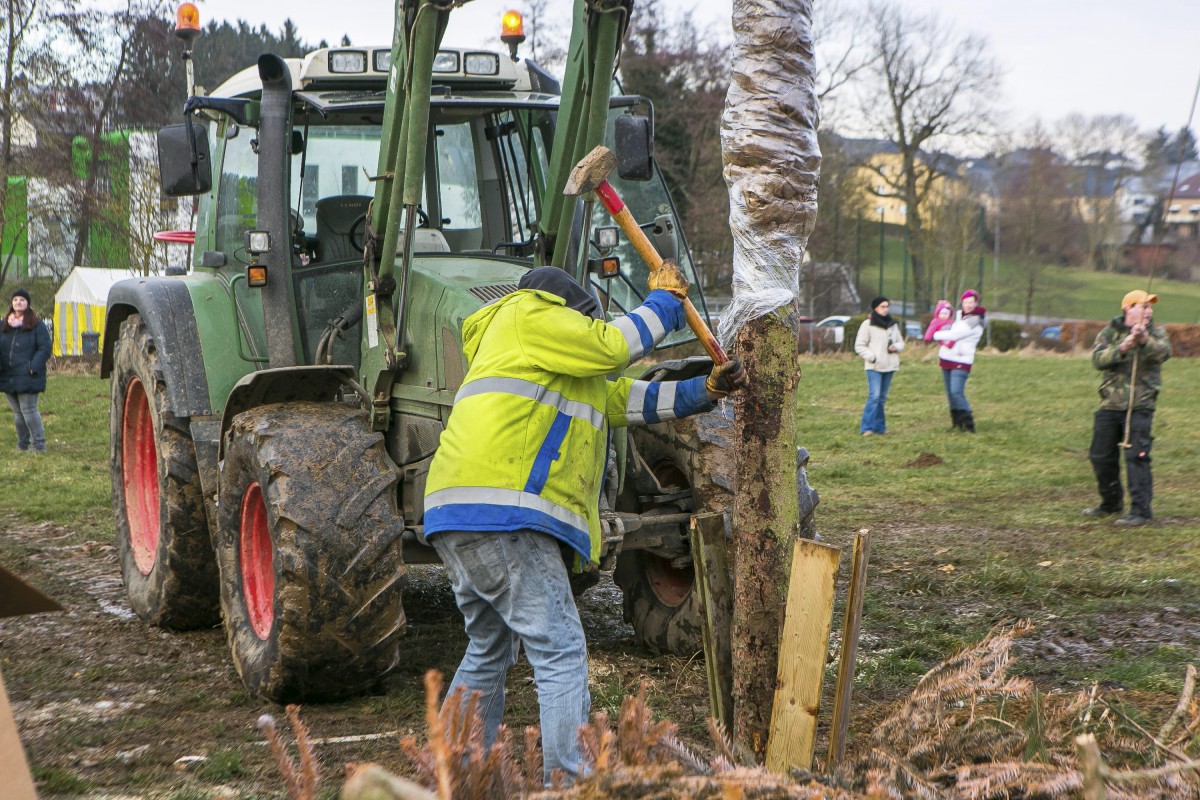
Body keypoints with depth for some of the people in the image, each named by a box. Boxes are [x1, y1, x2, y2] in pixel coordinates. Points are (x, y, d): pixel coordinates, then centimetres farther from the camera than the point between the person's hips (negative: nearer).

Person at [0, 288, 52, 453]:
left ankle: (39, 444, -1)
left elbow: (45, 348, -7)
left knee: (28, 409, -9)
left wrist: (33, 367, -17)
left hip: (27, 377, -6)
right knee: (17, 412, 11)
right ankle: (22, 444, 20)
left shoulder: (36, 325, -4)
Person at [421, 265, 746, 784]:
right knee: (559, 652, -11)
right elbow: (614, 347, -1)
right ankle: (567, 780, -17)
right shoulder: (528, 314, 5)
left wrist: (707, 390, 22)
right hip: (499, 513, -11)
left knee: (489, 652, 20)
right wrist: (665, 299, 14)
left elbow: (626, 399, 28)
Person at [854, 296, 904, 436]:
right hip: (874, 366, -5)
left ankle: (879, 427, 14)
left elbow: (901, 342, 18)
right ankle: (866, 427, -13)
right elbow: (859, 346, -4)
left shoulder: (893, 324, 12)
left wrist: (896, 347, -6)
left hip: (889, 366, 5)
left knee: (882, 398, 9)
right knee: (874, 396, -16)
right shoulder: (868, 324, -4)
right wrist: (872, 357, -16)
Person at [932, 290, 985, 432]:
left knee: (957, 393, -19)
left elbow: (953, 335, -17)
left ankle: (968, 424, -14)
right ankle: (957, 423, 18)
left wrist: (936, 335, -3)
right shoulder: (960, 314, 10)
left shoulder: (974, 322, -15)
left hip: (961, 362, -8)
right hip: (947, 359, 8)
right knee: (951, 393, 9)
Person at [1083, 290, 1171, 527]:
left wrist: (1145, 340, -37)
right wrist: (1122, 348, -27)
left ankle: (1141, 510, -9)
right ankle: (1111, 503, 30)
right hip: (1110, 405, 3)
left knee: (1136, 456, -13)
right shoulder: (1109, 333, 6)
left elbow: (1164, 351, -18)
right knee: (1101, 456, 10)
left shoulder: (1155, 333, 4)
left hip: (1139, 406, -3)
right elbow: (1098, 359, -12)